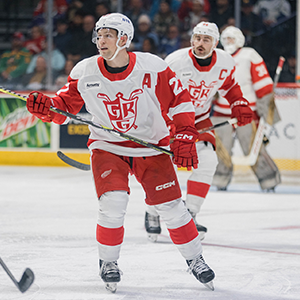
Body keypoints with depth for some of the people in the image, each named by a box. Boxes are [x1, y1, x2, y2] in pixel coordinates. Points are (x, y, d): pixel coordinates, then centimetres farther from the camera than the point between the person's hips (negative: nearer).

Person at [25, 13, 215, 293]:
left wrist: (185, 138, -15)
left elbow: (179, 101, -7)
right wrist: (46, 107, -21)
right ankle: (108, 262, 3)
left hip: (151, 146, 0)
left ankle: (194, 258, 20)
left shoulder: (153, 67, -16)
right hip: (107, 146, 0)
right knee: (113, 201, -20)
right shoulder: (85, 72, -11)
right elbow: (66, 105, 0)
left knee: (171, 205, -3)